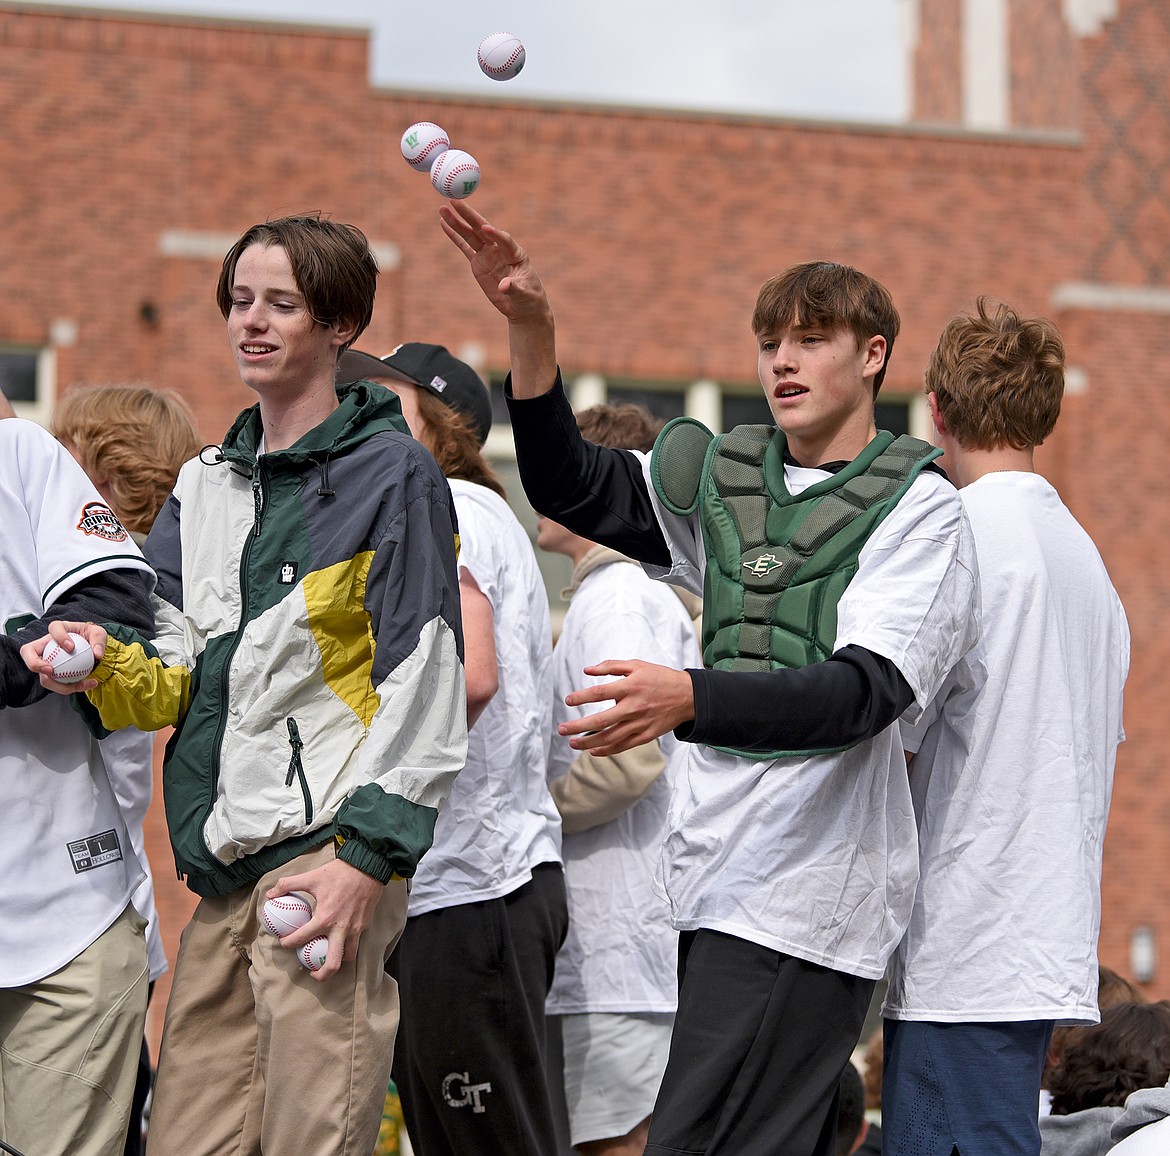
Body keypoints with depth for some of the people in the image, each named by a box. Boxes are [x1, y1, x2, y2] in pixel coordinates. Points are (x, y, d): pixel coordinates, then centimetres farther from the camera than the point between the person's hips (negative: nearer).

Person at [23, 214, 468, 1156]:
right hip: (225, 872, 7)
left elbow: (425, 688, -8)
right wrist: (110, 669, -3)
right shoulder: (206, 486, 19)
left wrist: (368, 857, -14)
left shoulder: (391, 471, -2)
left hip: (326, 863, -7)